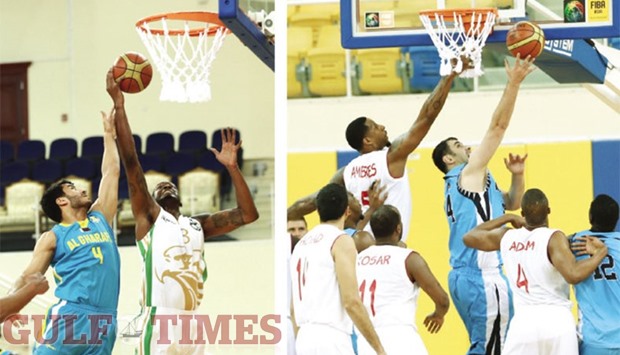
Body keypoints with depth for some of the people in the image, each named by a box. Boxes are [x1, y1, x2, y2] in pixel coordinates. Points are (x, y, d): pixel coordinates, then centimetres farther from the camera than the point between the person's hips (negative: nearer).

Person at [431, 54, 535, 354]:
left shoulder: (472, 183, 23)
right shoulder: (470, 173, -3)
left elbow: (511, 203, 30)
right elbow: (498, 126, -8)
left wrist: (517, 174, 11)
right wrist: (513, 84, -8)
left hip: (466, 275, 10)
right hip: (482, 275, -10)